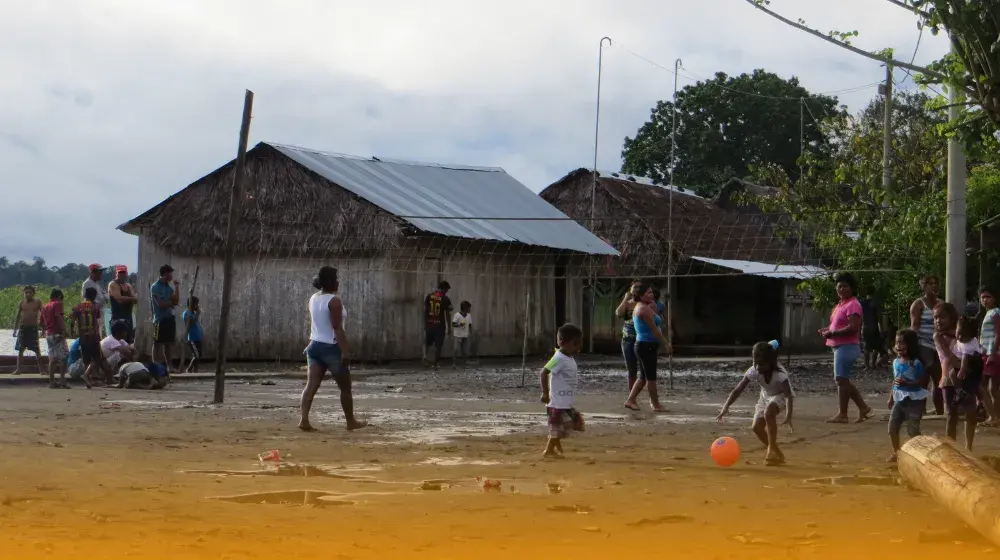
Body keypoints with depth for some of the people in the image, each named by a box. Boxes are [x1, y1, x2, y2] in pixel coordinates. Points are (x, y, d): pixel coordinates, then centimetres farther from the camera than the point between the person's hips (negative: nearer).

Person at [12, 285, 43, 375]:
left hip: (33, 328, -2)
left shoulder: (37, 302, 0)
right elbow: (18, 316, 12)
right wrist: (15, 330, 10)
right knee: (20, 349, 4)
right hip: (23, 327, 2)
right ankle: (18, 369, 8)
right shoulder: (21, 303, 6)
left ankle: (41, 370, 3)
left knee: (37, 350, -2)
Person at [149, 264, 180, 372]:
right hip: (160, 319, -7)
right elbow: (161, 304, -16)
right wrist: (171, 303, 0)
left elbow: (175, 301, 6)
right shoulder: (155, 287, -10)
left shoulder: (169, 287, 12)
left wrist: (177, 287, -1)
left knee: (168, 343, 9)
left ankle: (169, 365, 12)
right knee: (157, 343, -4)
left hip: (170, 317, 7)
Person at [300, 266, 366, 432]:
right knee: (345, 387, 8)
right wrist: (345, 350, -21)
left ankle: (304, 419, -17)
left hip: (314, 345, 7)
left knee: (312, 384, -2)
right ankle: (351, 422, 19)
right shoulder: (334, 301, -15)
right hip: (331, 348, -7)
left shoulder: (313, 298, 10)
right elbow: (337, 328, -20)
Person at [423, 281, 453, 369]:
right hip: (440, 325, -3)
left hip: (429, 324, 3)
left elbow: (425, 311, 5)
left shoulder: (429, 296, 3)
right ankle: (435, 364, 8)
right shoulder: (445, 299, -8)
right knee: (438, 345, 6)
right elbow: (447, 314, -8)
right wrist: (448, 328, 0)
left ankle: (425, 356, -4)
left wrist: (425, 323, 14)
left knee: (427, 342, 20)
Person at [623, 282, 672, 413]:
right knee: (651, 377, -3)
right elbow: (654, 329, -17)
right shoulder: (644, 309, -15)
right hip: (647, 346, -10)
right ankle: (656, 405, 2)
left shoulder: (639, 307, 17)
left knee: (643, 376, 14)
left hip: (642, 346, 10)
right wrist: (666, 343, -15)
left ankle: (630, 400, 14)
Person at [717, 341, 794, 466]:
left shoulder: (780, 374, -37)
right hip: (766, 395, 5)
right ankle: (774, 452, 17)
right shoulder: (753, 371, -27)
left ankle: (772, 450, -20)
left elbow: (788, 395, -42)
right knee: (757, 427, -6)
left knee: (768, 412, -34)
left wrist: (788, 416, -56)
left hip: (781, 395, -5)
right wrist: (726, 407, -44)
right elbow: (738, 389, -30)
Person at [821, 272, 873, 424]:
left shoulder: (852, 304, -14)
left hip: (847, 347, -11)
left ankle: (842, 414, -3)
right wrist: (827, 329, 10)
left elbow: (853, 328, -23)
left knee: (842, 379, -8)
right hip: (840, 347, 11)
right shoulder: (841, 304, 18)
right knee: (844, 380, 13)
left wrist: (832, 333, -21)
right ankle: (863, 407, 19)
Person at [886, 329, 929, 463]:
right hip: (899, 399, 7)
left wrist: (907, 383, -27)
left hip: (914, 400, -7)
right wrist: (891, 397, 16)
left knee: (912, 429, -5)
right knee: (892, 427, 7)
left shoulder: (916, 363, -15)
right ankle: (896, 452, 22)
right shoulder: (896, 362, 8)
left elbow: (923, 381, -17)